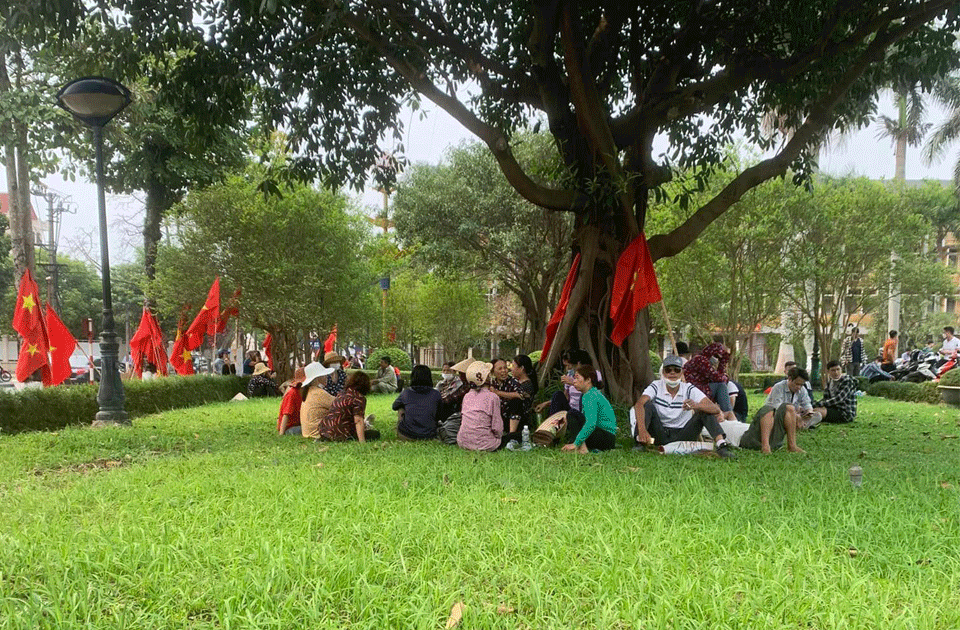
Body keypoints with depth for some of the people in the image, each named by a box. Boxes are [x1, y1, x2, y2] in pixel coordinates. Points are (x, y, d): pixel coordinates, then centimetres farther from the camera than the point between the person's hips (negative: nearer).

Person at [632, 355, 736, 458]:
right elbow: (639, 405, -27)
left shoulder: (689, 389, -6)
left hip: (683, 436, 1)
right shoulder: (656, 387, -7)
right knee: (648, 405, -22)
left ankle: (721, 444, -29)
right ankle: (640, 441, -33)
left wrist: (696, 406, -42)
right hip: (660, 435, -1)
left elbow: (715, 409, -18)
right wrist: (642, 430, -46)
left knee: (705, 410, -16)